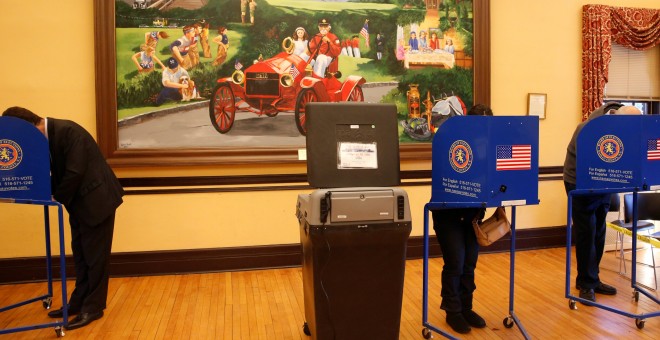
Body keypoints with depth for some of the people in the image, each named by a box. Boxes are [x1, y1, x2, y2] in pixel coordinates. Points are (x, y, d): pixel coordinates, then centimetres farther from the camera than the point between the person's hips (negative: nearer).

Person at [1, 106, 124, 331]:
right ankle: (79, 303, 25)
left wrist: (57, 198, -12)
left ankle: (94, 307, 10)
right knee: (80, 255, 14)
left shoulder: (68, 131, -22)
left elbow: (74, 173, -25)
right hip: (79, 203, 9)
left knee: (95, 256, 0)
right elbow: (55, 173, 10)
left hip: (96, 199, -9)